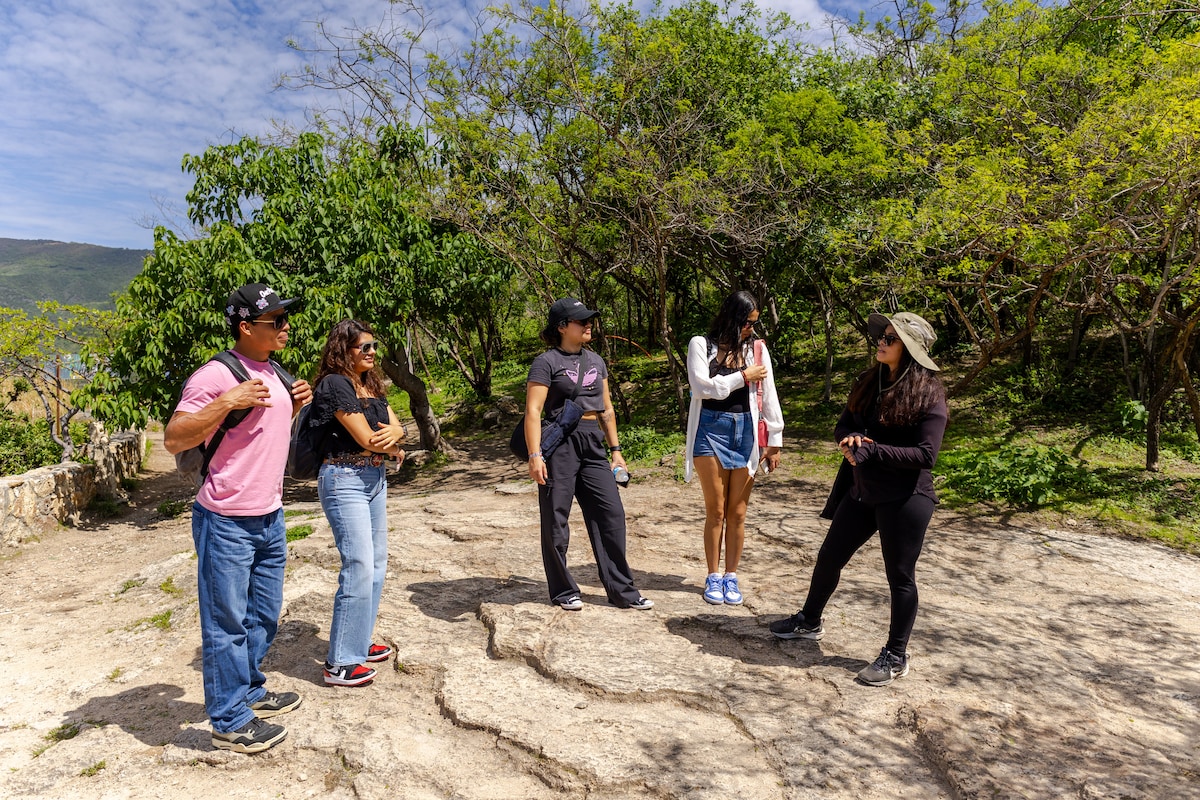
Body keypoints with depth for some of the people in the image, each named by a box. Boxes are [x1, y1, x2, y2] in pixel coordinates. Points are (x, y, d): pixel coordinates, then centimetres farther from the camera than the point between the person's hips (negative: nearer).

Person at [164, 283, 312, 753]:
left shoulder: (273, 373, 11)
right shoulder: (217, 375, -17)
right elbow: (173, 439, -19)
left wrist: (293, 406, 6)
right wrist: (227, 401, -29)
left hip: (270, 518, 9)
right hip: (226, 522, -9)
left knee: (263, 617, 20)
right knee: (227, 623, 3)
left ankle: (250, 692, 38)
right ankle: (230, 722, 16)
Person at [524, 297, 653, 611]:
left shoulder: (596, 361, 15)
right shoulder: (547, 362, -5)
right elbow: (533, 411, -11)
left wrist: (615, 449, 15)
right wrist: (535, 455, -19)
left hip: (593, 445, 6)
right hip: (560, 444, -6)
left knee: (612, 514, 2)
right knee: (555, 520, 3)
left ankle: (621, 590, 11)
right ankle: (563, 591, 17)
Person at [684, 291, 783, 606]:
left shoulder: (756, 348, 6)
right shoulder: (701, 344, 0)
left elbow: (769, 396, 6)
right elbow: (701, 386, -13)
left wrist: (775, 441, 4)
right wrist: (743, 376, -9)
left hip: (745, 431, 2)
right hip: (711, 430, -2)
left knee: (737, 513, 7)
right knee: (715, 511, 4)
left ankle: (731, 577, 19)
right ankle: (714, 577, 16)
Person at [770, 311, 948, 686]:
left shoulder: (928, 395, -13)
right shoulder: (869, 382, 6)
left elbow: (926, 454, -18)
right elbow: (843, 426, 9)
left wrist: (871, 451, -24)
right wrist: (851, 440, -15)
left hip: (905, 498, -7)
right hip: (862, 492, 7)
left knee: (900, 575, 6)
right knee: (829, 557, 17)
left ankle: (896, 657, 23)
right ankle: (810, 622, 39)